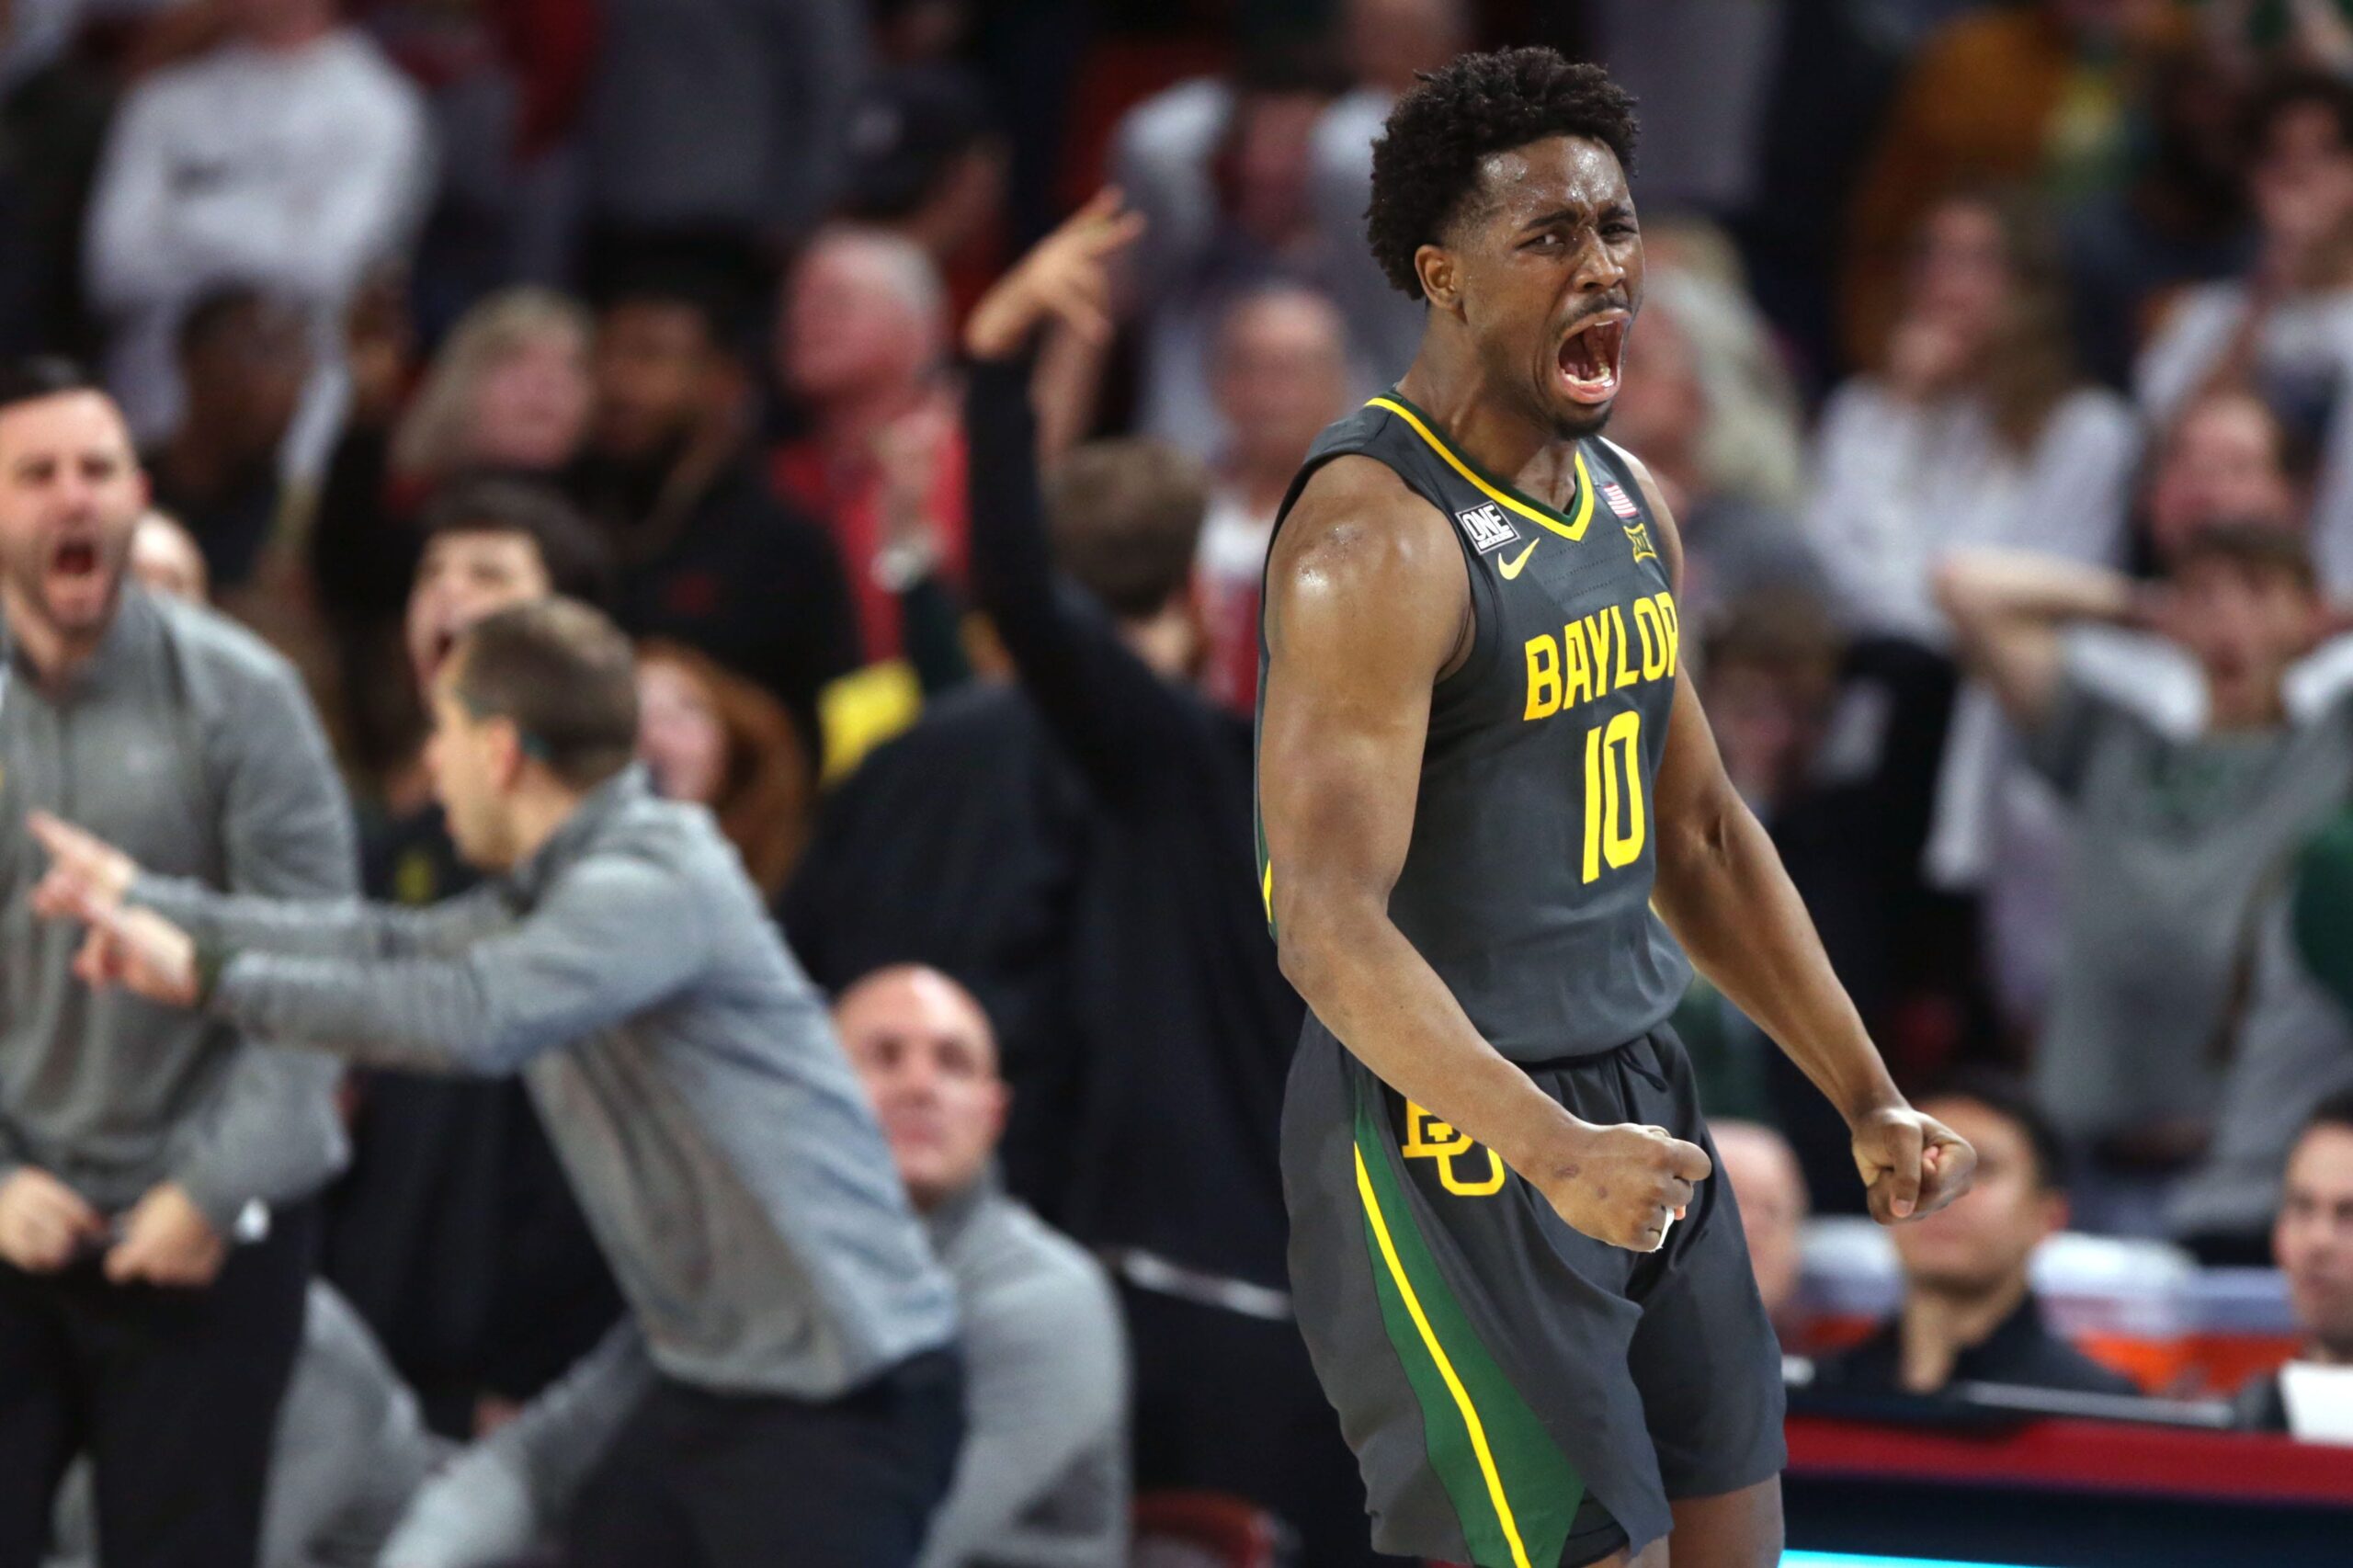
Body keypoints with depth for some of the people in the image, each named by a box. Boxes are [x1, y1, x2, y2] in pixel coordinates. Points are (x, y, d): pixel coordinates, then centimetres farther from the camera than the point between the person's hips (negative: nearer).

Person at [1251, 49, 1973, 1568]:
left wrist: (1871, 1099, 16)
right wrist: (1551, 1150, -36)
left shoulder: (1629, 504, 10)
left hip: (1639, 1101, 9)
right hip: (1453, 1131, -9)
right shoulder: (1378, 540, -19)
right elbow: (1329, 924, -26)